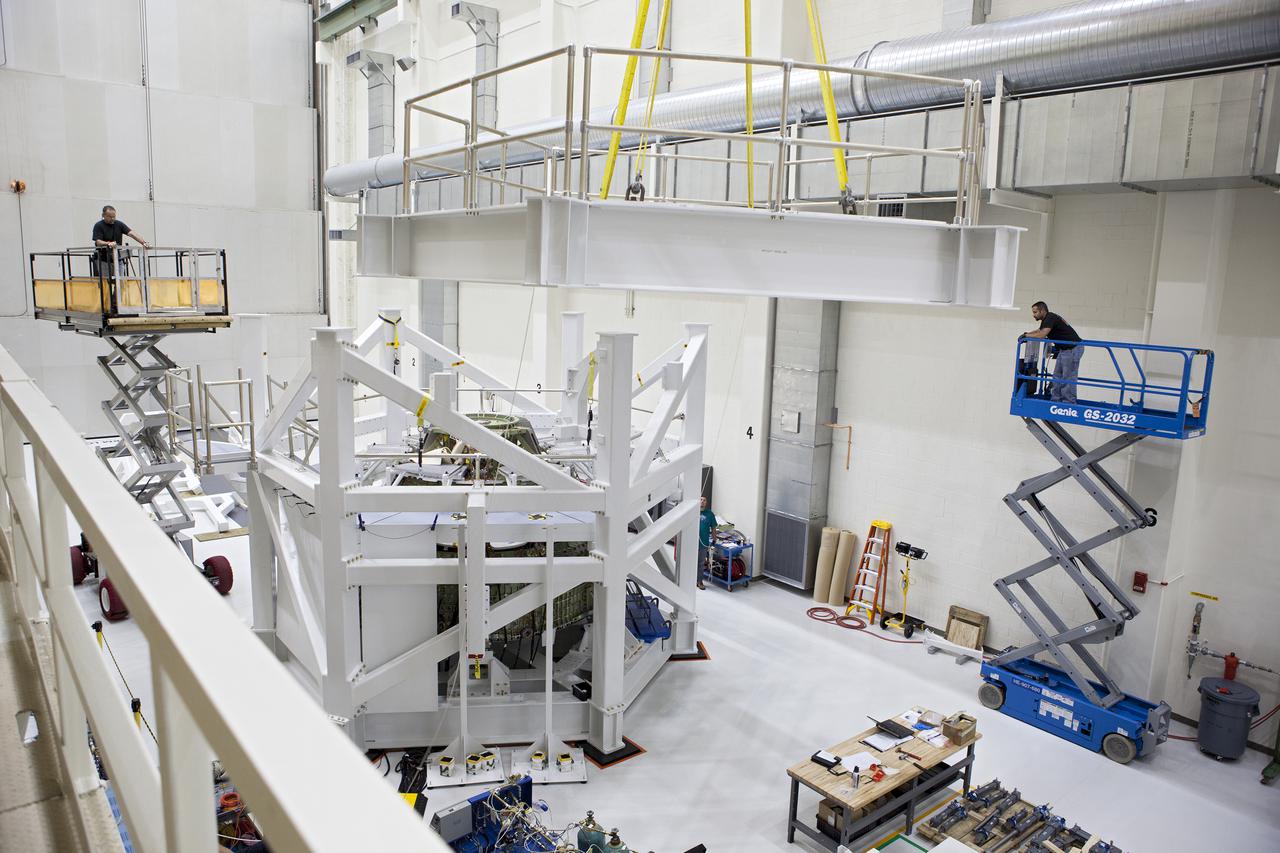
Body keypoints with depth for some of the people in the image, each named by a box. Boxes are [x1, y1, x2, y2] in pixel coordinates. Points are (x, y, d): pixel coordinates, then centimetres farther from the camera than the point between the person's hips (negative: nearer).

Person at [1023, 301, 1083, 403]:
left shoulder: (1050, 318, -18)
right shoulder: (1046, 319, 13)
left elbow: (1041, 335, -29)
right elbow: (1039, 331, 31)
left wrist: (1026, 335, -13)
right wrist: (1027, 334, 12)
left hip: (1073, 349, -11)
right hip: (1064, 349, 11)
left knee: (1068, 378, -7)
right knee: (1057, 376, 11)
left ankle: (1068, 403, -2)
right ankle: (1055, 401, 14)